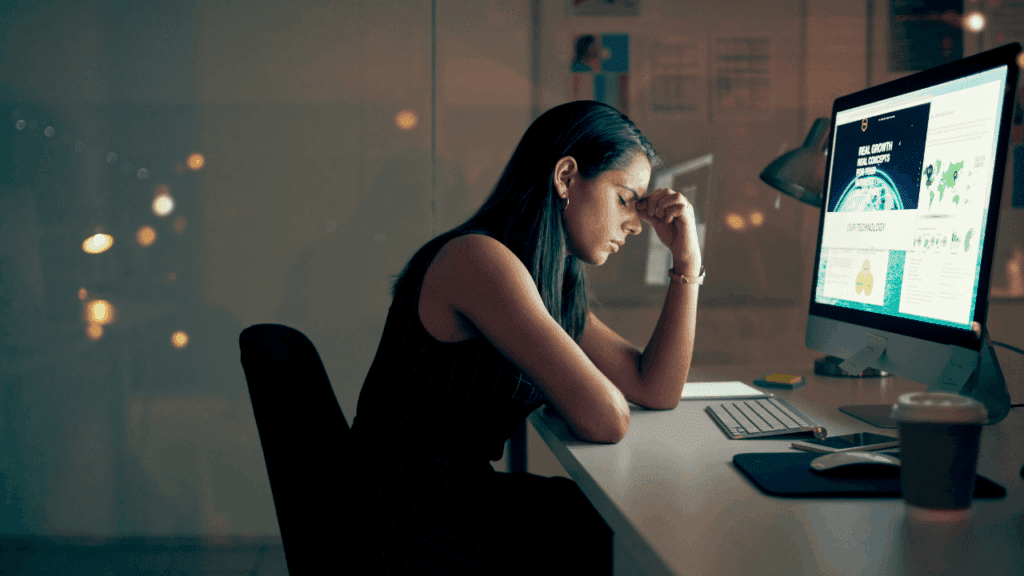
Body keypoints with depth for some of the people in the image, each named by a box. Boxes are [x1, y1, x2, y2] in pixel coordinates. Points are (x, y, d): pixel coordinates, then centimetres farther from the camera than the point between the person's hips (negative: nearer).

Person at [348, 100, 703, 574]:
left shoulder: (555, 285, 11)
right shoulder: (479, 259, -20)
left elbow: (658, 391, 9)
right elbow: (604, 420, -25)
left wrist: (688, 261, 6)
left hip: (461, 492, 9)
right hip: (411, 522, -9)